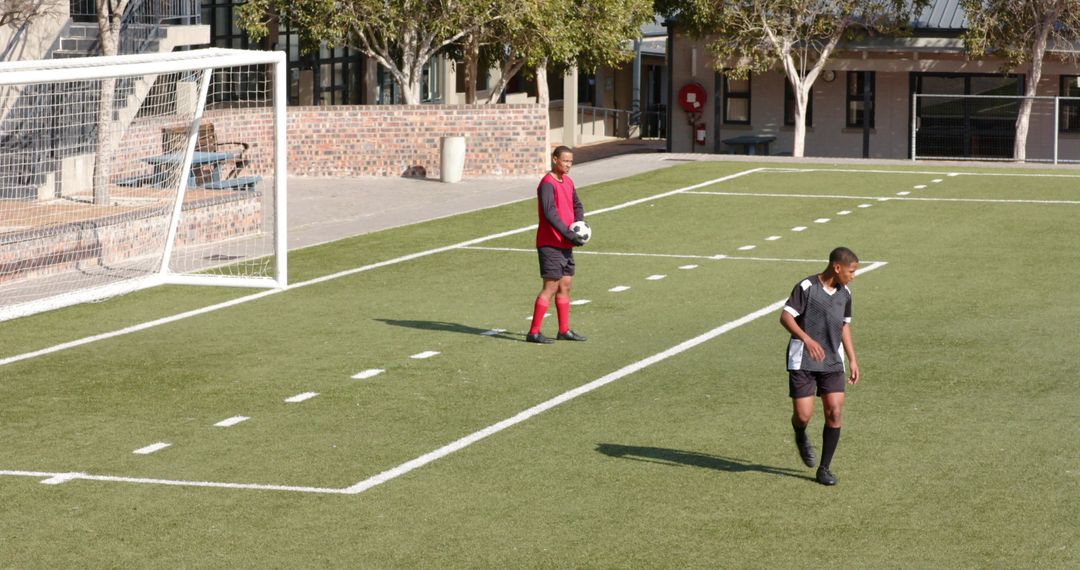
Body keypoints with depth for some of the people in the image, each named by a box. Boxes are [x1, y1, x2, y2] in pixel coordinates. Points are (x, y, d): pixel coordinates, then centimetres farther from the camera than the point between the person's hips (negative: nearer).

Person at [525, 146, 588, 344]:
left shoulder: (567, 182, 13)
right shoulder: (547, 183, -15)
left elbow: (577, 206, 20)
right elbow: (550, 213, -24)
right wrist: (569, 234, -26)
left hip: (565, 245, 9)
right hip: (550, 244, -9)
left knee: (565, 286, 12)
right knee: (550, 287, -9)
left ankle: (564, 330, 20)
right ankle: (534, 332, -5)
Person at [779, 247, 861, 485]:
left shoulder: (845, 293, 9)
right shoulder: (806, 287, -11)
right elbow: (786, 316, -16)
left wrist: (852, 360, 16)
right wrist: (807, 339, -29)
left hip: (832, 361, 5)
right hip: (803, 361, -5)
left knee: (834, 412, -5)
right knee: (803, 415, -8)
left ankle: (824, 468, 6)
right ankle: (801, 438, 30)